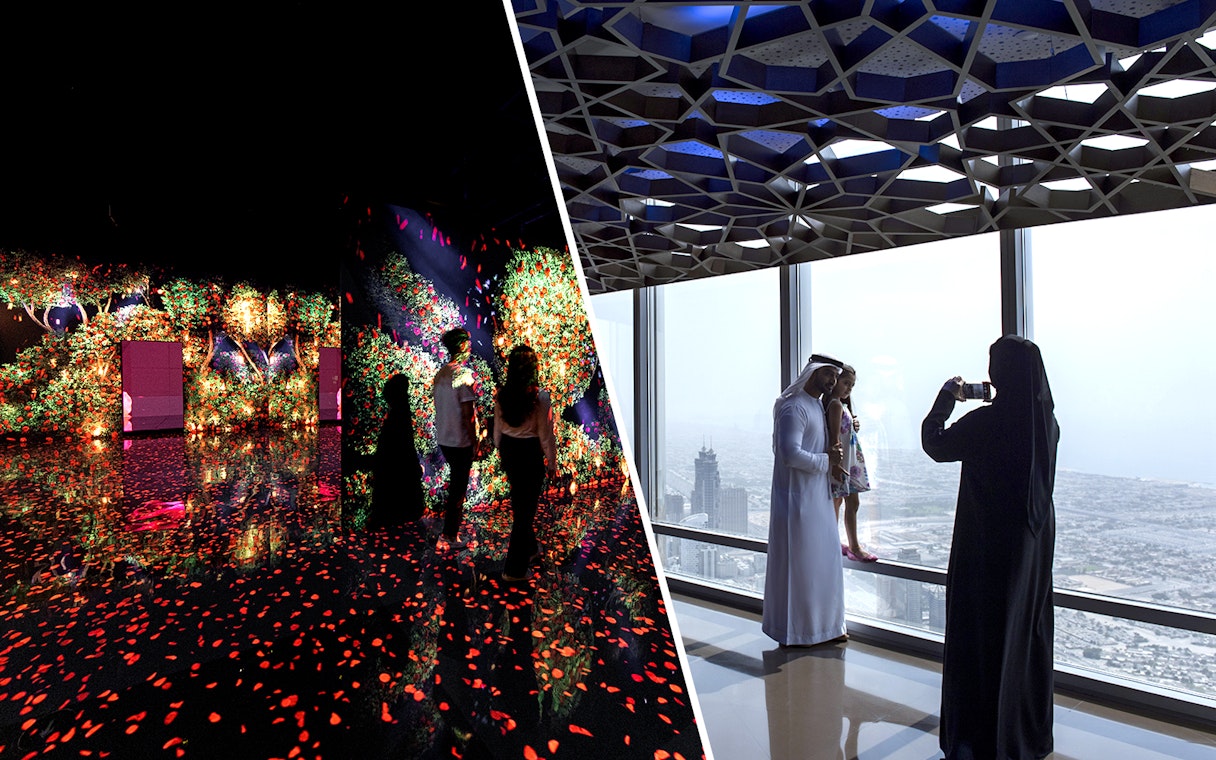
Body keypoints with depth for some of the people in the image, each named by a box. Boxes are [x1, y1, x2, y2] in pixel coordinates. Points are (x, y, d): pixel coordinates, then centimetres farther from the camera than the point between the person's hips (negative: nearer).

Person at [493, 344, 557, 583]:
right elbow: (545, 434, -13)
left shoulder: (501, 395, -5)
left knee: (519, 502, 24)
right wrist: (551, 462, -1)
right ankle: (514, 568, 10)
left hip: (508, 449, 6)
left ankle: (529, 548, 45)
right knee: (526, 506, 5)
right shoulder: (540, 396, -20)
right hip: (530, 452, -6)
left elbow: (497, 429, 6)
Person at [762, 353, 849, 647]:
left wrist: (831, 458, 5)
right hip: (798, 498, -10)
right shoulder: (794, 407, -15)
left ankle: (822, 625, 25)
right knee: (797, 562, -1)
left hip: (818, 496, 10)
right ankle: (793, 632, 11)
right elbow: (791, 454, -25)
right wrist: (826, 461, -13)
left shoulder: (818, 406, 15)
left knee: (824, 560, 14)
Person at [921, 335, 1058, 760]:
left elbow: (934, 445, -7)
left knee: (982, 633, 6)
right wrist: (993, 401, 15)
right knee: (1029, 630, 18)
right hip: (1035, 540, 6)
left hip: (988, 543, -6)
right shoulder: (1047, 422, -2)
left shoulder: (985, 422, -20)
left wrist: (946, 398, 4)